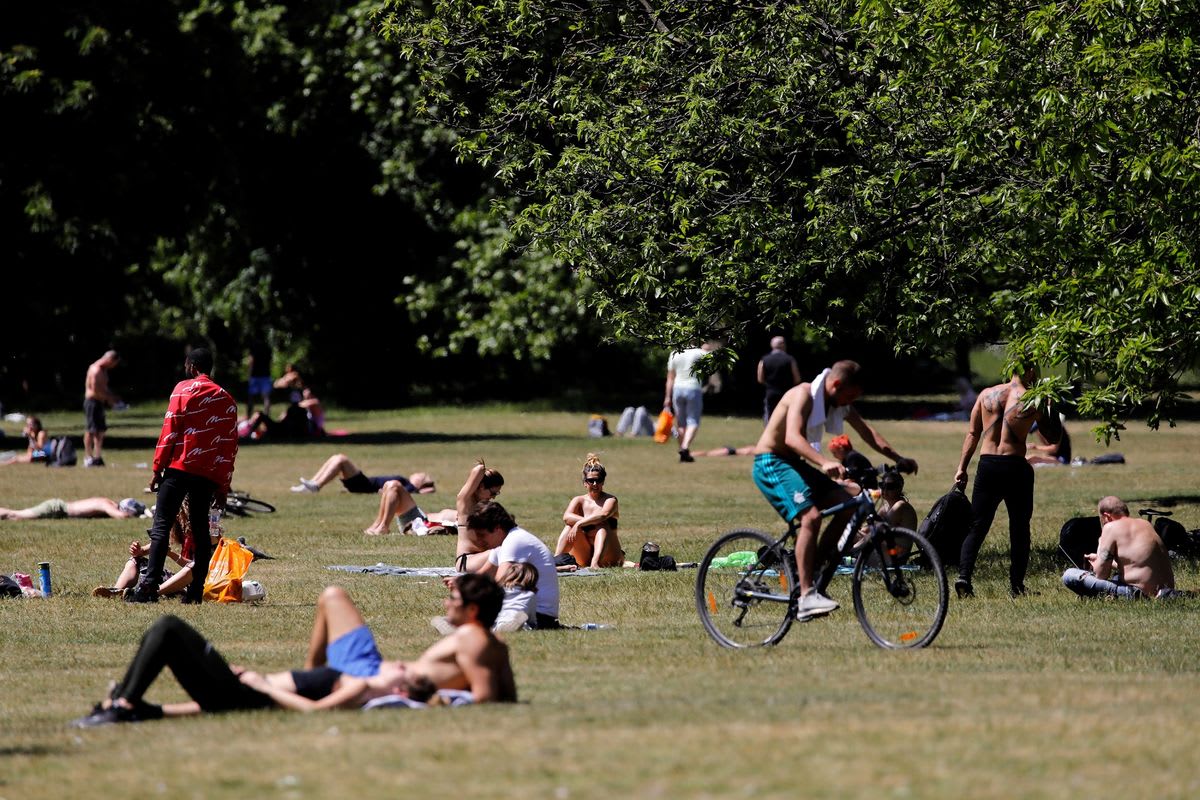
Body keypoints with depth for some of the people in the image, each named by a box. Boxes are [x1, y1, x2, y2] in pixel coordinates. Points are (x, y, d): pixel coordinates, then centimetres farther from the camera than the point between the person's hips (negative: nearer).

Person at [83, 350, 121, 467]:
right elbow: (95, 390, -22)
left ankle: (97, 456, 13)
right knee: (90, 430, -6)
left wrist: (112, 398, 11)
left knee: (100, 430, 9)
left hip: (99, 403, 10)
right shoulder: (96, 370, -16)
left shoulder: (103, 370, 16)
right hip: (92, 401, -10)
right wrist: (109, 398, -14)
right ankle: (88, 458, -4)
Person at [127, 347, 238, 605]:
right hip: (209, 475, 4)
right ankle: (196, 590, 2)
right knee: (201, 530, 10)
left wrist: (157, 468, -1)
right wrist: (223, 487, 16)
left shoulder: (184, 389, 1)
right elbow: (230, 445, 13)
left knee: (161, 527, -7)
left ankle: (149, 586, -19)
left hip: (180, 468, -4)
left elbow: (170, 430, -5)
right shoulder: (226, 399, 15)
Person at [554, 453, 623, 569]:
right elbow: (566, 517, -15)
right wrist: (591, 522, -26)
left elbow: (603, 515, -26)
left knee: (602, 526, -27)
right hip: (584, 558, 3)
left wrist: (580, 523, -30)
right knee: (571, 525, -16)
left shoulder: (610, 500, -2)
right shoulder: (579, 501, 7)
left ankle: (595, 562, -50)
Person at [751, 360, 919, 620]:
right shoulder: (805, 395, -21)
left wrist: (898, 459, 2)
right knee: (810, 516, -27)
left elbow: (866, 432, 13)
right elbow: (792, 437, -35)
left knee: (846, 504, -1)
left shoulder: (839, 403, 6)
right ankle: (806, 597, -31)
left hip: (793, 463, 9)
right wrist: (824, 463, -49)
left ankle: (812, 570, 6)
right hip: (770, 463, -9)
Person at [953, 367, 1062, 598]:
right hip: (1015, 466, -2)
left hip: (987, 466, 2)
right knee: (1019, 528, 11)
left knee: (977, 527, 5)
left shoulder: (986, 394, 6)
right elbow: (1053, 437, 7)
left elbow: (972, 434, 7)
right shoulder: (1032, 401, -3)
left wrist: (962, 468, 9)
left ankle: (964, 575, -12)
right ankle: (1016, 584, 11)